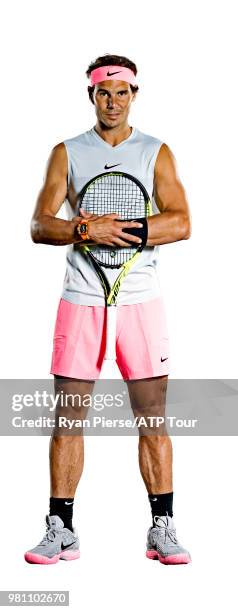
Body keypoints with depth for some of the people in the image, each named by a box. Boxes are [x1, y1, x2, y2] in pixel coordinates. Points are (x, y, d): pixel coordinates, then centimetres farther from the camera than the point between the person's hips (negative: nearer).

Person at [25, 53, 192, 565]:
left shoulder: (157, 153, 8)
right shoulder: (67, 153, 10)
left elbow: (180, 222, -5)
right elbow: (40, 225, 0)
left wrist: (112, 229, -15)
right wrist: (86, 228, -19)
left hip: (140, 299, 0)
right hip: (80, 298, 1)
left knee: (152, 413, 0)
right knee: (68, 412, 1)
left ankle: (162, 528, 8)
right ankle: (61, 531, 8)